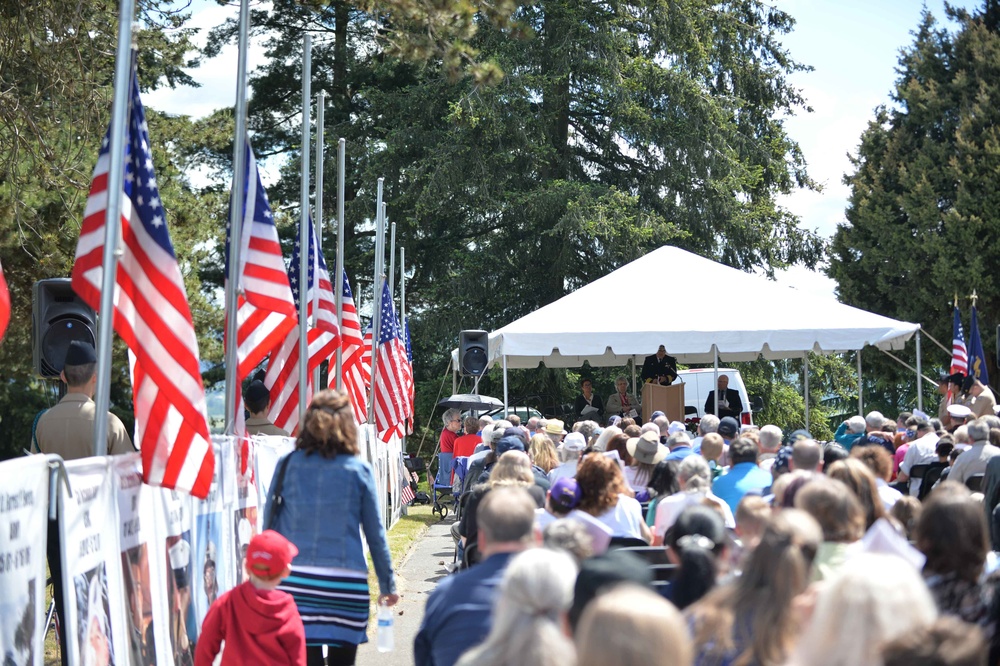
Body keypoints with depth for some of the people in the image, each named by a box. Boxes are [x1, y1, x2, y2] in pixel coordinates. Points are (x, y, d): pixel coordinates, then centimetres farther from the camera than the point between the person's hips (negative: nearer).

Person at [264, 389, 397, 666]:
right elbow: (375, 534, 4)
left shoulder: (288, 464, 2)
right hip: (346, 582, -1)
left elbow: (269, 522, 7)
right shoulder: (358, 470, -1)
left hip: (295, 580, 1)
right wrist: (387, 585, 14)